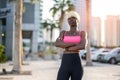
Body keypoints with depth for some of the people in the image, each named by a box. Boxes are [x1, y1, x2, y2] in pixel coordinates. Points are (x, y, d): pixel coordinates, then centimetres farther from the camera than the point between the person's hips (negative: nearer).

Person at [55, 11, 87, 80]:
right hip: (65, 65, 1)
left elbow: (83, 46, -13)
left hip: (77, 65, -1)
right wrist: (74, 43, -12)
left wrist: (67, 48, -4)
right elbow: (57, 44, -7)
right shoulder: (63, 33, 15)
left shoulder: (82, 33, 8)